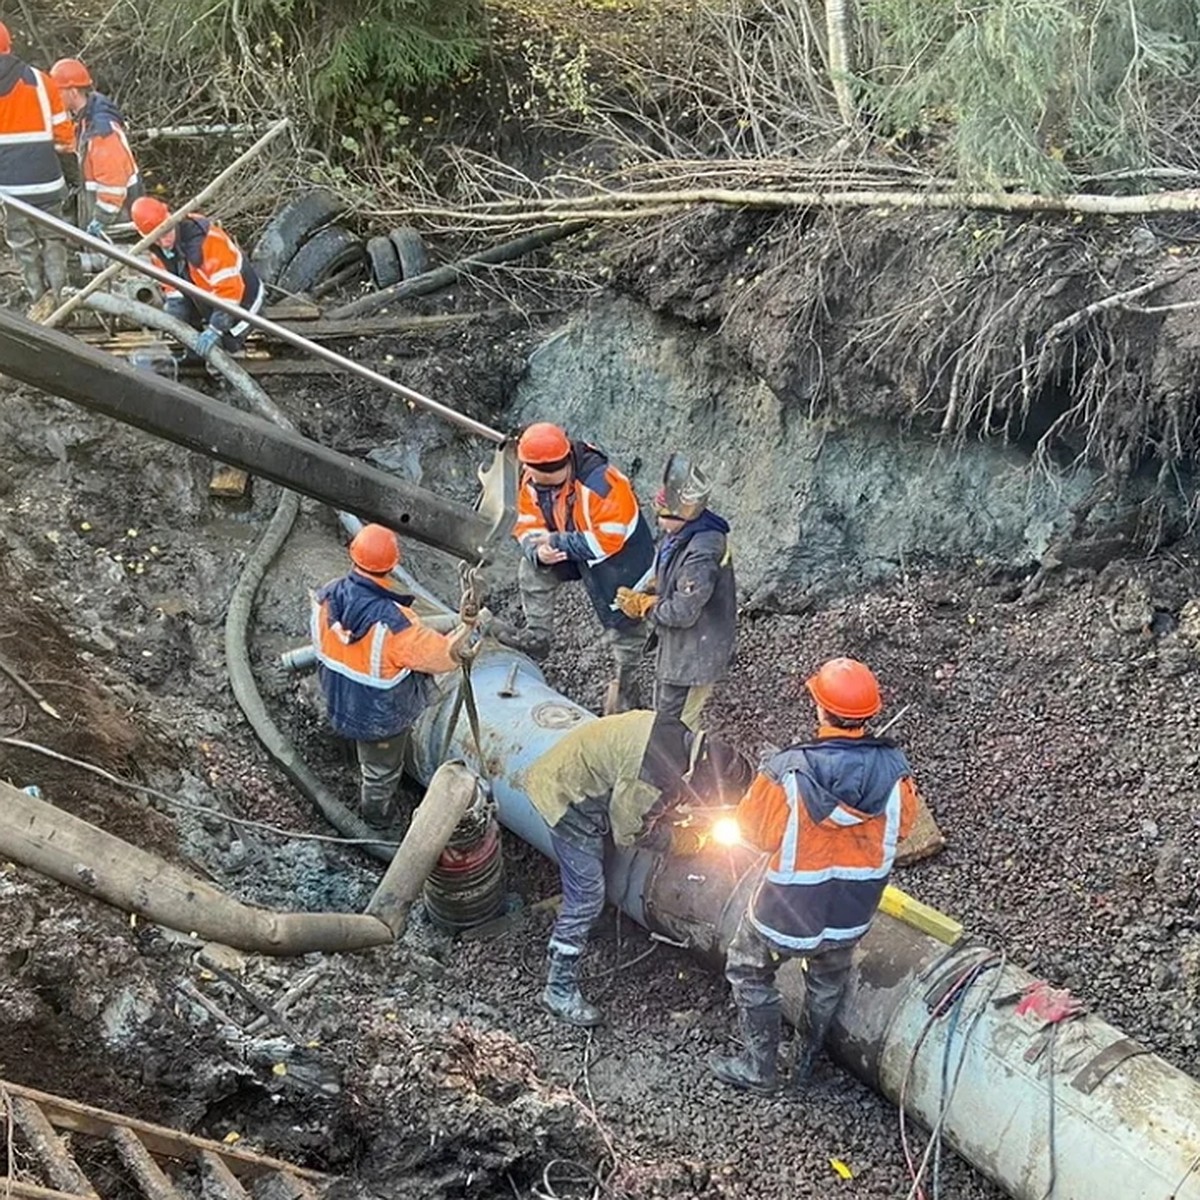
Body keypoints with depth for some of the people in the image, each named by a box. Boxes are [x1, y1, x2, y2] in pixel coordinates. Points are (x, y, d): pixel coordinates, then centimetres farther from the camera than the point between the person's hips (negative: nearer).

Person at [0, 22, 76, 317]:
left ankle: (38, 297, 10)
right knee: (52, 237, 12)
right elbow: (63, 131, 2)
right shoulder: (40, 81, -1)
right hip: (46, 179, 1)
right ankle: (55, 288, -7)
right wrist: (70, 169, 15)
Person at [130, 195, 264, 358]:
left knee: (225, 345, -3)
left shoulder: (205, 239, -39)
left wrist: (215, 329, -34)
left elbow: (229, 287, -36)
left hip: (240, 295, -7)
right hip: (206, 299, 7)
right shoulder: (157, 248, -13)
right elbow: (172, 283, 0)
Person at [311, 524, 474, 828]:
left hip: (338, 700, 5)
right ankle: (378, 814, 54)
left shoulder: (326, 597, -23)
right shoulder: (392, 622, -42)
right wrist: (469, 624, -14)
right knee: (382, 769, 26)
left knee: (371, 756, 35)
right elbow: (443, 654, -29)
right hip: (380, 715, -5)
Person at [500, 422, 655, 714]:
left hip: (620, 558, -6)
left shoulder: (600, 484, -37)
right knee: (532, 567, -9)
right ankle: (538, 635, 6)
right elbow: (528, 527, -8)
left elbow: (608, 539, -35)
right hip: (576, 554, 6)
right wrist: (538, 550, -32)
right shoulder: (533, 482, -15)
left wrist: (557, 543, -32)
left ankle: (626, 683, 33)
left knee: (623, 622, 8)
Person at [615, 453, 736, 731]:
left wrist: (642, 606, -15)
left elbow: (683, 613, -29)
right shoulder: (680, 532, -3)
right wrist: (650, 593, -3)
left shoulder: (702, 553, -33)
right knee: (664, 713, 26)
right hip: (674, 646, 10)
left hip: (693, 656, -10)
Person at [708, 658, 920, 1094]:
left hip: (788, 913, -3)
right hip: (853, 912, 3)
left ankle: (758, 1067, 35)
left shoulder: (788, 773, -29)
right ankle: (808, 1063, 47)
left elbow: (754, 832, -14)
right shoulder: (893, 769, -20)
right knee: (828, 981, 31)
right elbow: (902, 824, -2)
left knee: (749, 972, 25)